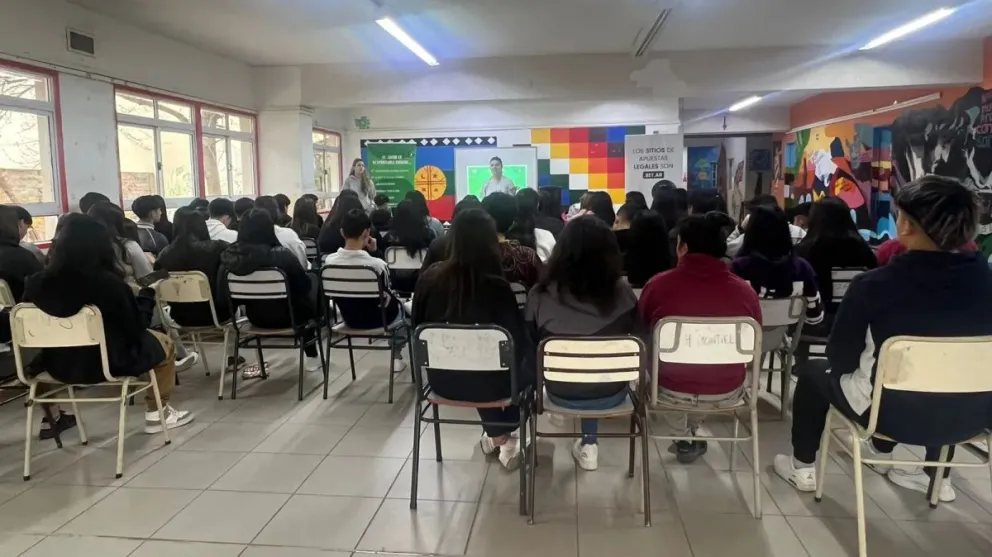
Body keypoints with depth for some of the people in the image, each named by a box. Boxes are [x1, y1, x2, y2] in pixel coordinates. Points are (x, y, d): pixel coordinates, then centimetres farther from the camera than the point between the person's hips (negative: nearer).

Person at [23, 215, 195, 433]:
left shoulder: (36, 283, -10)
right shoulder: (109, 283, -24)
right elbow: (136, 328, -12)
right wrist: (146, 294, 3)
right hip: (109, 363, -6)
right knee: (164, 344, 20)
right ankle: (156, 413, 24)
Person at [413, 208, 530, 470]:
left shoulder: (430, 277, -10)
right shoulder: (499, 284, -22)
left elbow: (418, 329, 5)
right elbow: (519, 342, -14)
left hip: (442, 379, 4)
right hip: (491, 382, -3)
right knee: (529, 361, 28)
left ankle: (496, 436, 42)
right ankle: (509, 436, 34)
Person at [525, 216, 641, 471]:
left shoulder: (541, 295, -20)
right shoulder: (623, 293, -18)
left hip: (561, 395, 0)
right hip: (612, 394, 0)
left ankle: (588, 443, 46)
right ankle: (588, 444, 40)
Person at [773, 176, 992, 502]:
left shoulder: (874, 284, -19)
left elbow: (840, 357, -8)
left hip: (894, 414, -4)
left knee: (815, 371, 21)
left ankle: (803, 467, 30)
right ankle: (937, 475, 46)